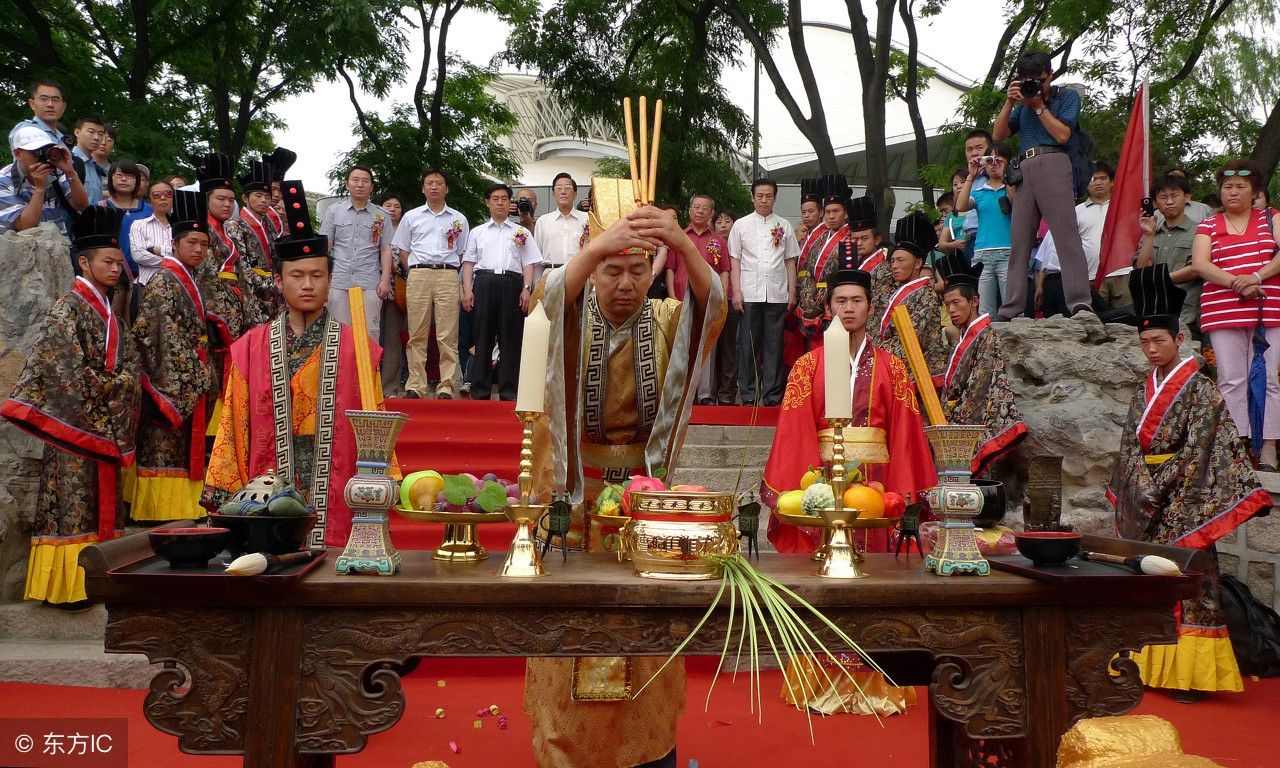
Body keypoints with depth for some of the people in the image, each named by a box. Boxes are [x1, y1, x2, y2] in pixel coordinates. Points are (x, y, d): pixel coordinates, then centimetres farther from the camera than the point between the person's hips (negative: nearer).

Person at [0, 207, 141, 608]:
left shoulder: (107, 311, 16)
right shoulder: (68, 310, -9)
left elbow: (129, 363, 15)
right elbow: (71, 374, -18)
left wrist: (123, 384, 0)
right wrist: (112, 386, -12)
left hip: (105, 426, 8)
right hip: (73, 424, -8)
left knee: (103, 500, 11)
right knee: (73, 500, -5)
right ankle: (65, 583, 2)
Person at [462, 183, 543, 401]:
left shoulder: (521, 233, 16)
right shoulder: (477, 232, 19)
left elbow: (528, 264, 9)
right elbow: (468, 263, 13)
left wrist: (526, 289, -5)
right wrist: (467, 289, 0)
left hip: (511, 284, -1)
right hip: (484, 282, 1)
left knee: (511, 338, -3)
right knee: (482, 337, -1)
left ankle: (509, 391, 1)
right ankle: (479, 389, 3)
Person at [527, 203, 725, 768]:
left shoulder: (668, 323, 0)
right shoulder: (570, 318, -3)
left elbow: (711, 307, -21)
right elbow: (550, 298, -26)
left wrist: (684, 245, -41)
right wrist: (598, 246, -45)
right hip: (574, 496, -1)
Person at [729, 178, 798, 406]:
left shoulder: (784, 226, 13)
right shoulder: (741, 225, 9)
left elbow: (790, 260, 12)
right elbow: (735, 259, 6)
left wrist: (792, 292, 5)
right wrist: (736, 291, -3)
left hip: (777, 294, 1)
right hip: (749, 294, -1)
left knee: (774, 344, 1)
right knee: (749, 344, 0)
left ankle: (772, 394, 7)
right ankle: (748, 394, 6)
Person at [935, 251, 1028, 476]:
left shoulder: (986, 337, -10)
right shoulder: (965, 337, 17)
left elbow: (978, 390, -18)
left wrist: (955, 426, -23)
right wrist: (946, 424, 11)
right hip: (958, 429, 8)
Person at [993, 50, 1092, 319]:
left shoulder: (1067, 96, 12)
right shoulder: (1023, 104, 26)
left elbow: (1062, 134, -3)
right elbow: (999, 135, 16)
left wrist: (1039, 105, 1)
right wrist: (1009, 102, 6)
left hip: (1053, 164, -5)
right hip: (1024, 170, 5)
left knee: (1066, 233, -15)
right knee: (1019, 239, 1)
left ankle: (1080, 303, -22)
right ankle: (1011, 309, 0)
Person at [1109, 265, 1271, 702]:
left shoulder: (1200, 391, -7)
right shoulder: (1144, 392, 12)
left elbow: (1196, 455, -12)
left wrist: (1158, 490, -13)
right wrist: (1141, 492, 6)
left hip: (1182, 509, -6)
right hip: (1146, 510, 6)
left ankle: (1189, 673, 3)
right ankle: (1152, 666, 18)